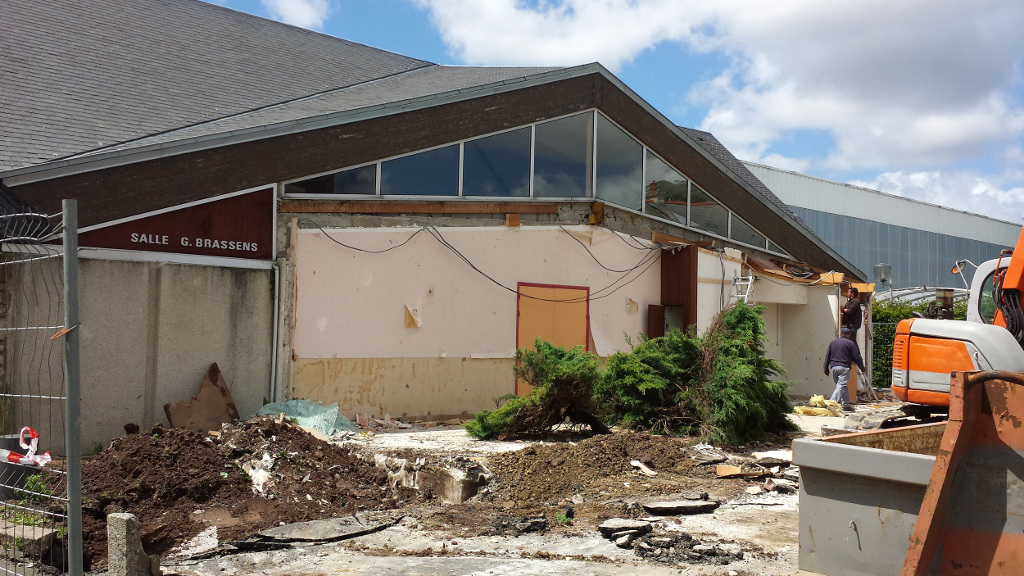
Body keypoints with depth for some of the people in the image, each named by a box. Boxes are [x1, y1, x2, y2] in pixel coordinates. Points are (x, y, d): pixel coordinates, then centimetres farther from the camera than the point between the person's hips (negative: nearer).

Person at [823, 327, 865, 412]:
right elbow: (857, 357, 0)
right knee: (841, 386, -8)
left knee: (843, 386, 15)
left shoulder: (832, 343, 13)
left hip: (833, 367, 5)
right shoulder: (850, 343, -1)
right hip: (844, 367, -5)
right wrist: (862, 368, 12)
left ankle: (846, 405, 16)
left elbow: (827, 357, 13)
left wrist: (826, 370, 18)